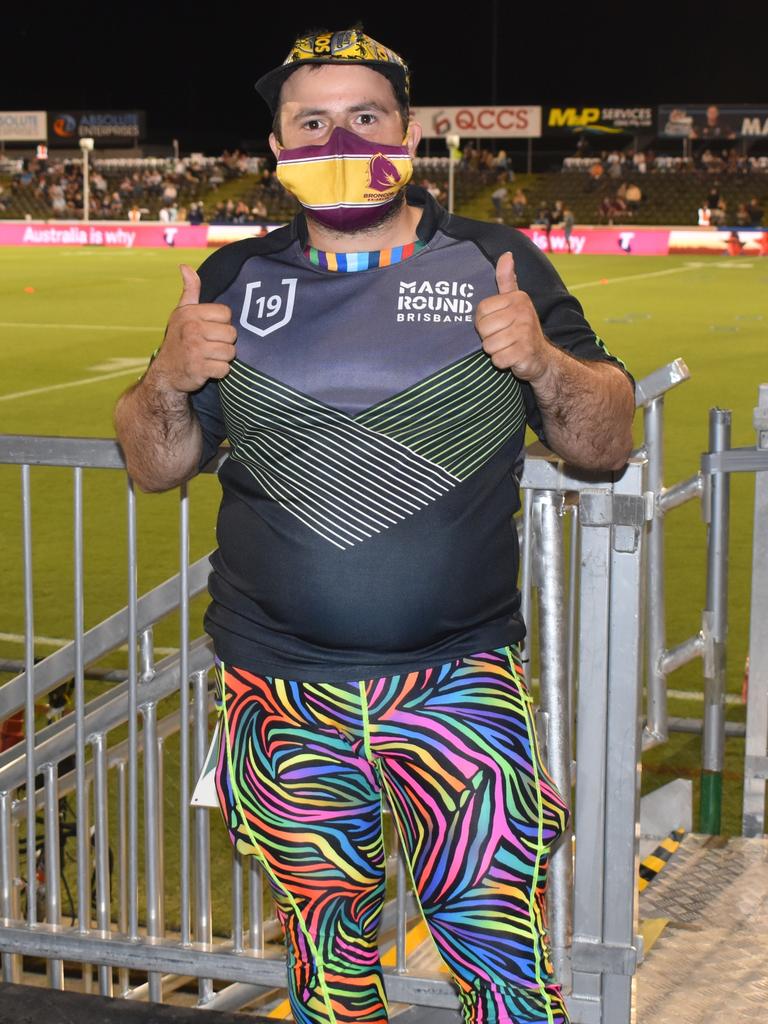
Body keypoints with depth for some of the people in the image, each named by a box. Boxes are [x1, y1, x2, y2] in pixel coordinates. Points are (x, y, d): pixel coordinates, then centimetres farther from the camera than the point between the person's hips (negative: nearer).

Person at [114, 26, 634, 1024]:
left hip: (460, 681, -2)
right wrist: (168, 381, -10)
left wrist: (545, 362, -17)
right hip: (280, 690, 2)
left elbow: (607, 445, 2)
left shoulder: (499, 266, 2)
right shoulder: (234, 281, 6)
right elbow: (155, 466, 10)